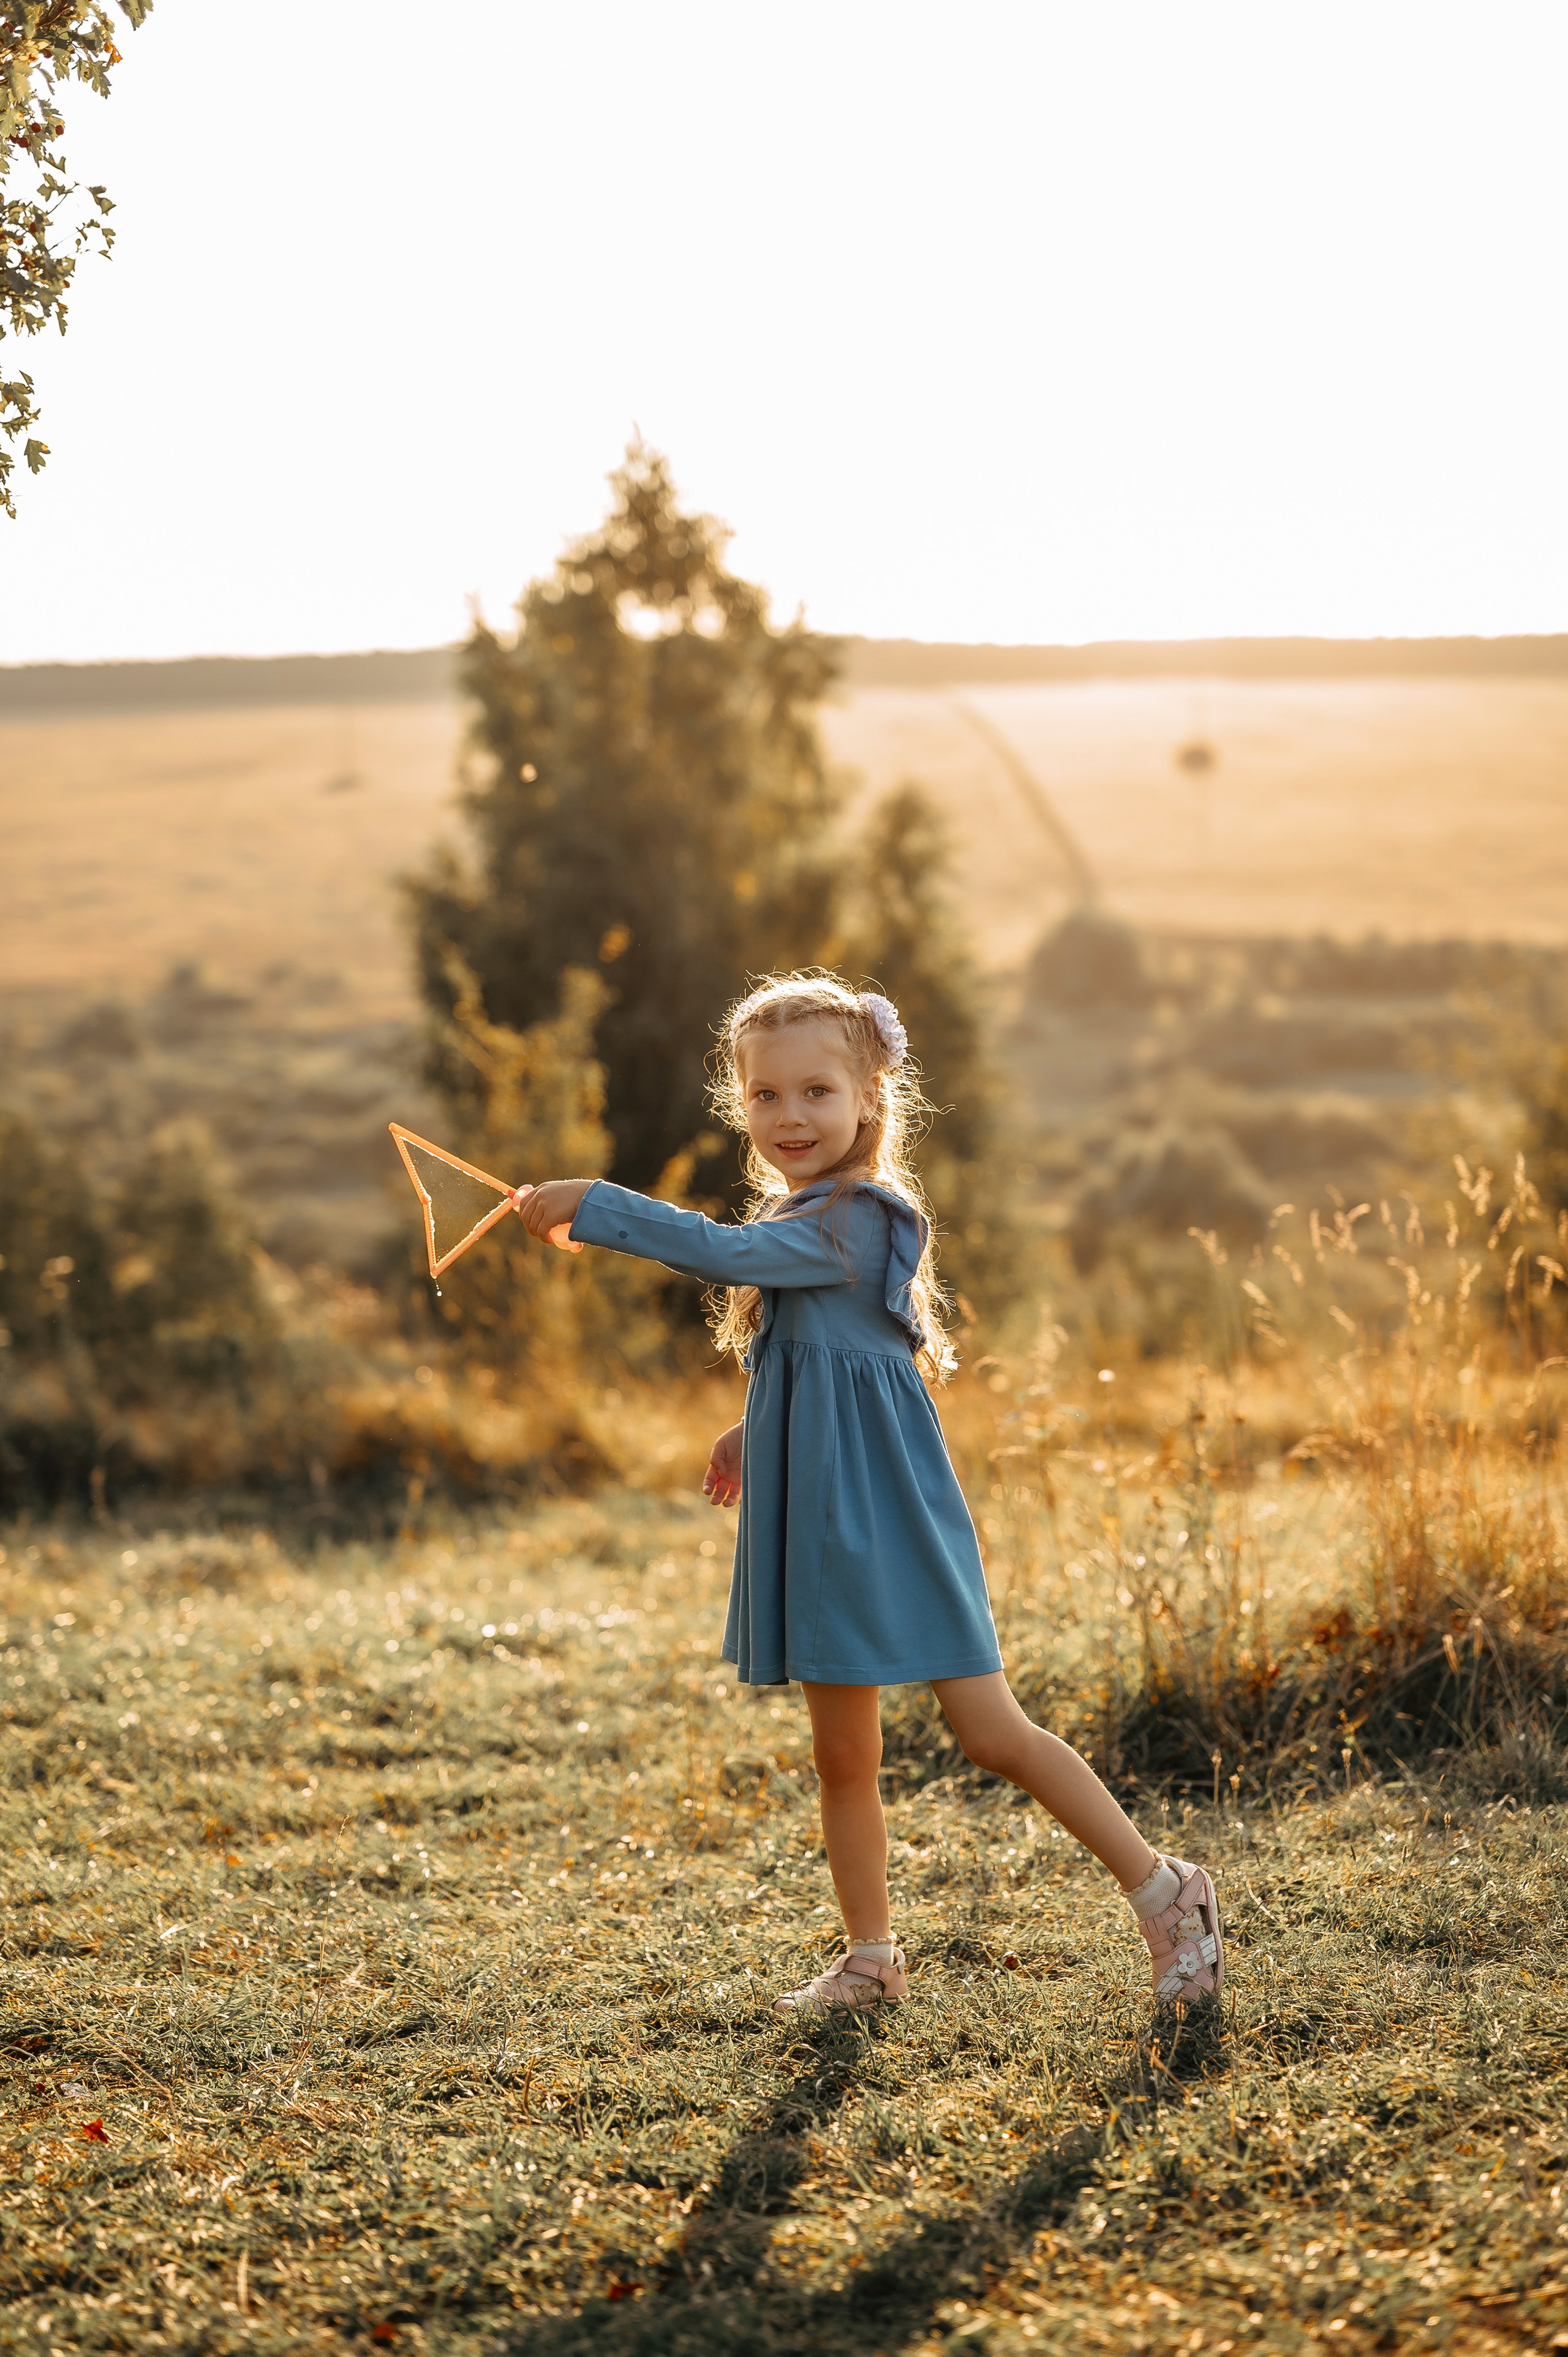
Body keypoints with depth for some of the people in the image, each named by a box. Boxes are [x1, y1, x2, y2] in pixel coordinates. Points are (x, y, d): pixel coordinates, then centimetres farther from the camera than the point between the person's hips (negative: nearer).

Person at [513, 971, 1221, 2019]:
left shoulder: (854, 1219, -16)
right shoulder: (807, 1220, 14)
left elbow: (727, 1254, -30)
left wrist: (592, 1204, -25)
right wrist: (758, 1429, 21)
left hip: (888, 1514, -9)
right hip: (820, 1519, 9)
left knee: (994, 1733, -7)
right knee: (843, 1756, 14)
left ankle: (1165, 1891, 5)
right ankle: (871, 1959, 25)